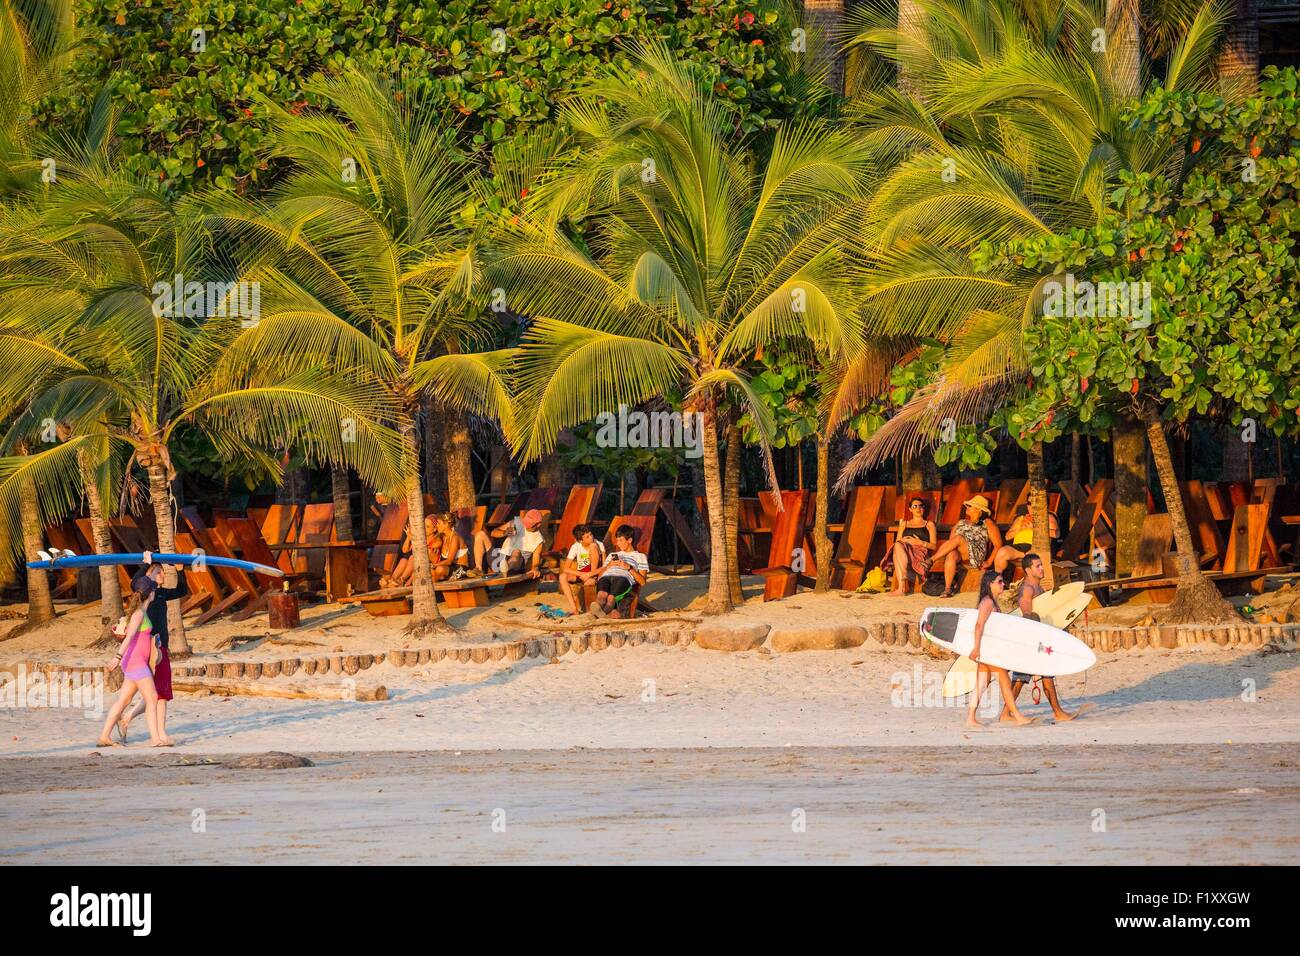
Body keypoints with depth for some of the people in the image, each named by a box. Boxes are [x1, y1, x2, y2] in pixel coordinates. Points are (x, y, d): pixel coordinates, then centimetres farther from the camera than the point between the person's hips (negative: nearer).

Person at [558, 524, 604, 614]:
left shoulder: (598, 545, -13)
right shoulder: (575, 547, -9)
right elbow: (566, 569, -12)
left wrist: (590, 574, -29)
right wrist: (581, 574, -27)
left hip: (595, 572, -2)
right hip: (580, 573, 2)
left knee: (593, 545, -21)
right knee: (562, 577, -29)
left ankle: (592, 577, -17)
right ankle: (573, 608, -34)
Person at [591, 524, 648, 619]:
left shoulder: (640, 556, 31)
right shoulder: (612, 555, 42)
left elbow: (642, 582, 14)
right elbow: (599, 577, 29)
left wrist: (629, 568, 1)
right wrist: (608, 566, 10)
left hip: (624, 578, -3)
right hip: (606, 577, 3)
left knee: (611, 597, -43)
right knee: (602, 594, -40)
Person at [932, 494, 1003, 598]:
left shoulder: (987, 523, 18)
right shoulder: (960, 523, 30)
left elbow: (998, 544, 9)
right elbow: (950, 541, 20)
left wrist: (989, 562, -4)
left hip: (976, 557, -3)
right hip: (959, 558, 3)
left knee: (959, 539, -31)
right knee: (951, 554, -36)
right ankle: (948, 588, -44)